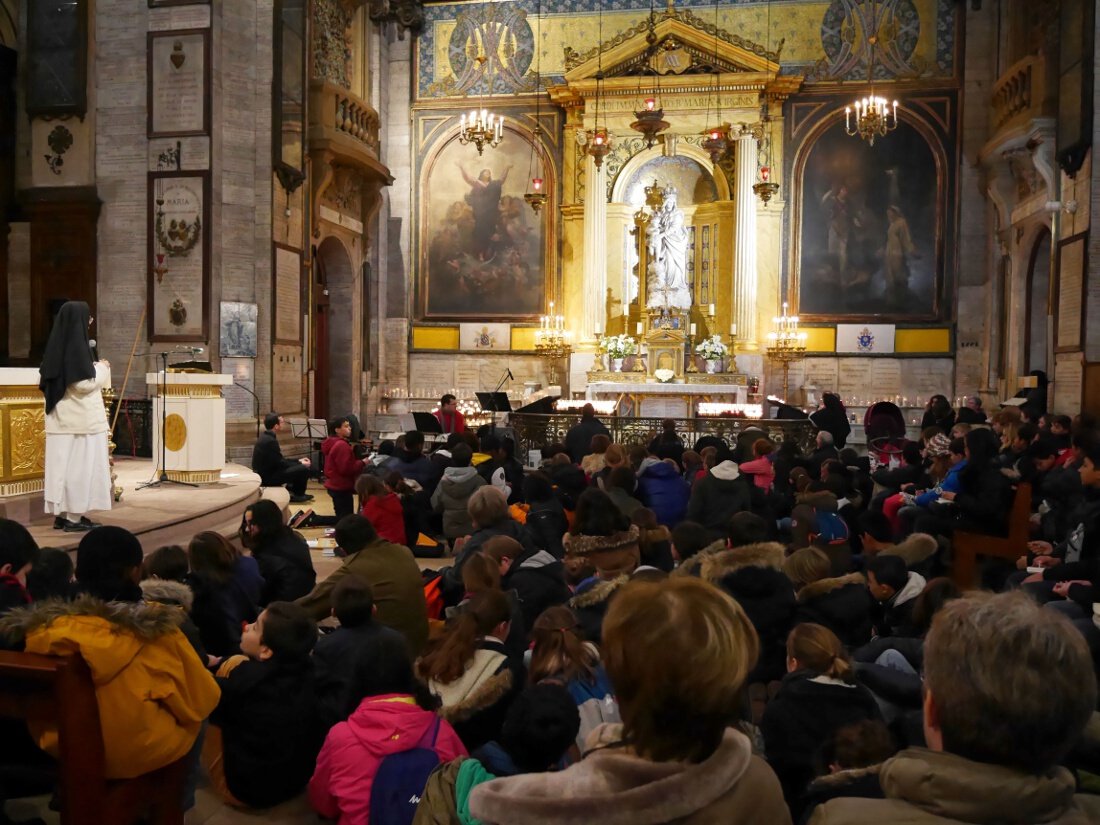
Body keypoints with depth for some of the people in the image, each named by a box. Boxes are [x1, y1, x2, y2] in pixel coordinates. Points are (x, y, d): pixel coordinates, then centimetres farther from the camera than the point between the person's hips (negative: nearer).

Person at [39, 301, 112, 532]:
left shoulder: (57, 344, 9)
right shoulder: (76, 345, -17)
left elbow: (46, 379, 18)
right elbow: (83, 383, -20)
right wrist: (101, 368, -3)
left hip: (60, 417, 8)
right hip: (80, 418, -8)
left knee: (62, 463, 11)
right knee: (79, 464, -2)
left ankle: (60, 514, 16)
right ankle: (74, 517, 1)